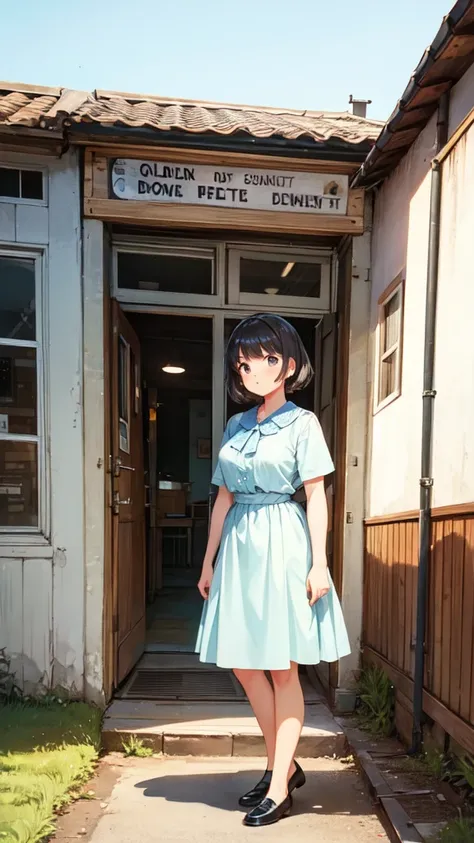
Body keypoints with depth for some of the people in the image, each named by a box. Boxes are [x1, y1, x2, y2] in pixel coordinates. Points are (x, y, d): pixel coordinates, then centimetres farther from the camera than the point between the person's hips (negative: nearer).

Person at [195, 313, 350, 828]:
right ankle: (283, 766, 30)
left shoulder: (302, 423, -3)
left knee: (283, 669, 4)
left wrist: (318, 564, -12)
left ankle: (279, 790, 17)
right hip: (239, 547, 6)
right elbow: (224, 498, 13)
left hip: (282, 545, -6)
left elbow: (316, 497, -6)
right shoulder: (236, 426, 12)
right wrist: (209, 561, 13)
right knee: (244, 665, 10)